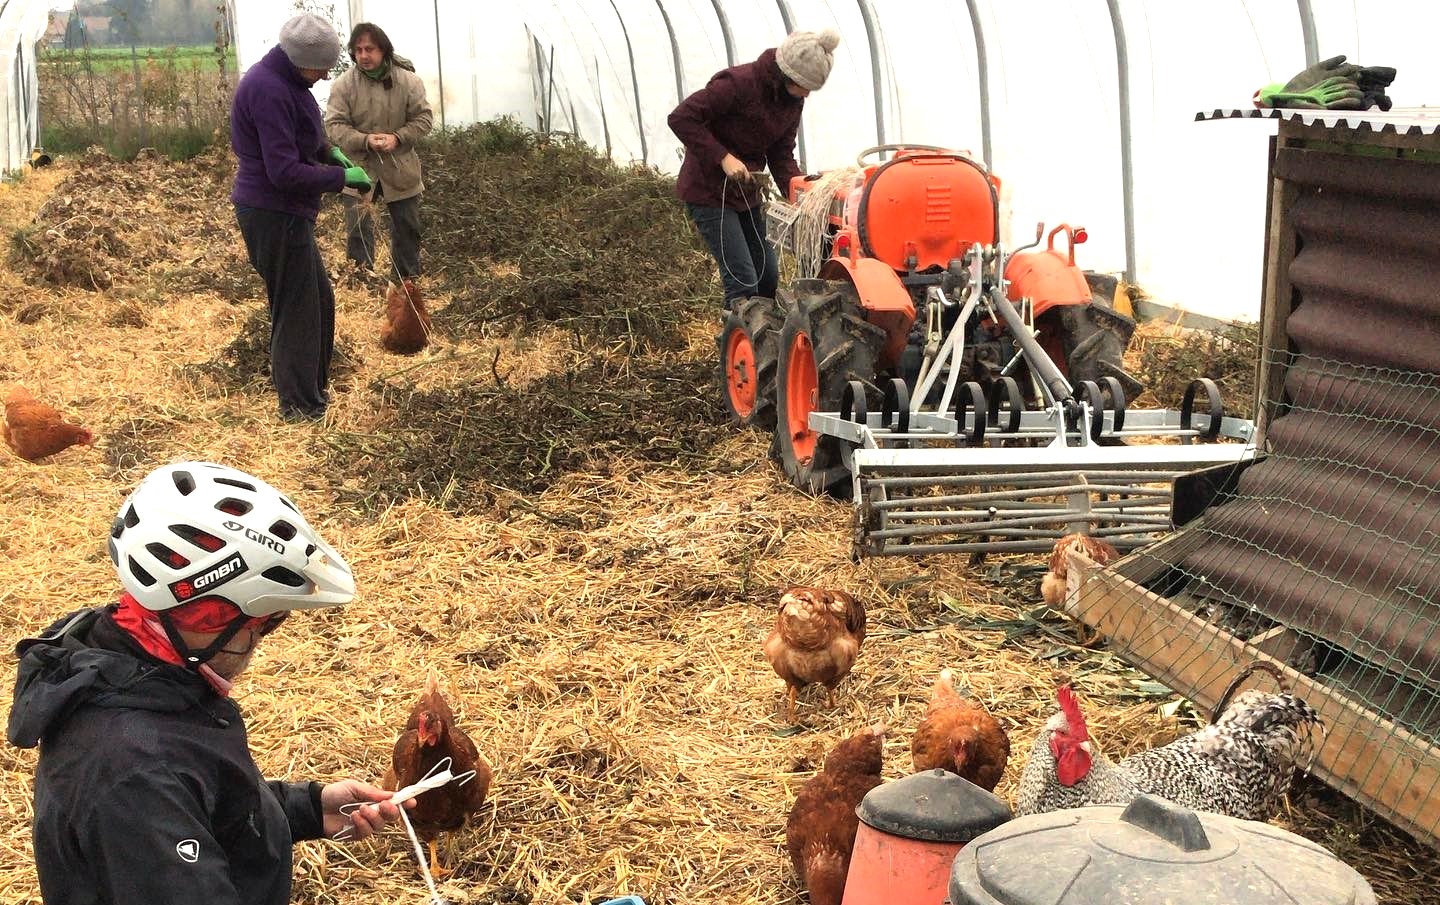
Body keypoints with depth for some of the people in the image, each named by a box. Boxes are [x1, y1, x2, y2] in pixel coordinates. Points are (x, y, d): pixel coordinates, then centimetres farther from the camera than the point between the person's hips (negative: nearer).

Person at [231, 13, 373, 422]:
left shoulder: (285, 80, 8)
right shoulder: (269, 90, -24)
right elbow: (286, 172, -26)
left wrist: (328, 151, 7)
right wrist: (342, 178, -17)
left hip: (284, 214, 10)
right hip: (274, 215, -10)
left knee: (319, 300, 19)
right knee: (296, 311, -1)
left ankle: (314, 388, 32)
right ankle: (301, 407, 8)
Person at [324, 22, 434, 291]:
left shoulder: (408, 81, -9)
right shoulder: (344, 84, -11)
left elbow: (423, 118, -4)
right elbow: (335, 125, -11)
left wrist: (398, 138, -21)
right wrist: (365, 141, -26)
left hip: (400, 167, 1)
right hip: (358, 167, -1)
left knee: (407, 227, 11)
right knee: (358, 228, -2)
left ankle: (408, 280, 26)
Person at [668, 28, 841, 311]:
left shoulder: (792, 100, 0)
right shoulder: (738, 83, -24)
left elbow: (781, 155, 5)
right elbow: (681, 118, -23)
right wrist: (723, 157, -28)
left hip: (745, 190, 8)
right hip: (708, 190, -8)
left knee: (768, 277, 11)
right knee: (743, 279, -15)